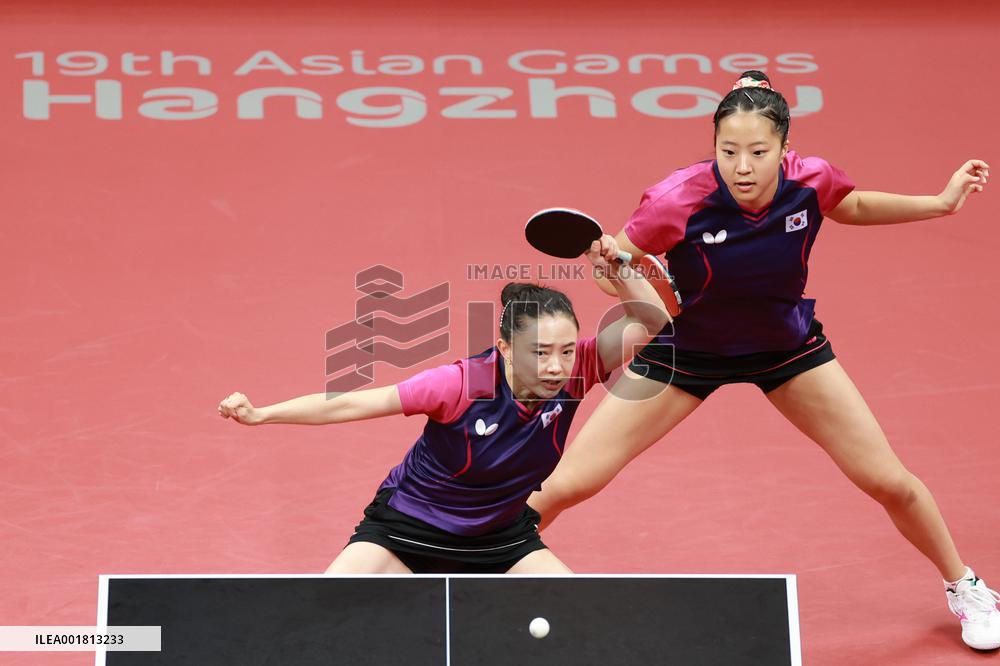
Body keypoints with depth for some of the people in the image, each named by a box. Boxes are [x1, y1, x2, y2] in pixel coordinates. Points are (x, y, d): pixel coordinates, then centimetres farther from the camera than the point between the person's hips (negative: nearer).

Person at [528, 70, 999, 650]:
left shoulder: (812, 181, -23)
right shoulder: (678, 201, -32)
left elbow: (854, 206, 3)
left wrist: (942, 203, -7)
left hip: (787, 347, 2)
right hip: (684, 352, -2)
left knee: (889, 481, 2)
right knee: (567, 484, -7)